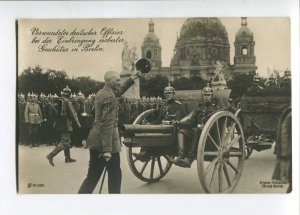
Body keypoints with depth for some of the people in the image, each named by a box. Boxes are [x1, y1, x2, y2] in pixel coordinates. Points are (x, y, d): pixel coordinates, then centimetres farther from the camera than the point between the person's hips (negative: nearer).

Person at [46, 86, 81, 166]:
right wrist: (78, 123, -2)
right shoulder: (68, 102, -15)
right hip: (66, 125, -8)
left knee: (67, 141, 19)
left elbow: (55, 112, 9)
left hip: (59, 124, 8)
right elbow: (73, 114, -12)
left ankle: (68, 157, 27)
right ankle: (51, 155, -15)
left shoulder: (58, 101, 6)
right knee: (64, 142, -5)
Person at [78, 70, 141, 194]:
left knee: (93, 176, 11)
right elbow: (107, 124, -23)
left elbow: (118, 91, 34)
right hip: (106, 141, -9)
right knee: (115, 174, 7)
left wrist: (131, 80, 35)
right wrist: (107, 149, -25)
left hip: (95, 140, 9)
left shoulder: (101, 93, 12)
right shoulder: (109, 98, -16)